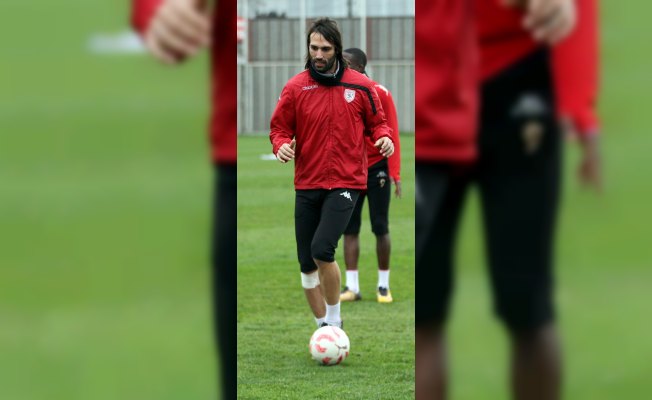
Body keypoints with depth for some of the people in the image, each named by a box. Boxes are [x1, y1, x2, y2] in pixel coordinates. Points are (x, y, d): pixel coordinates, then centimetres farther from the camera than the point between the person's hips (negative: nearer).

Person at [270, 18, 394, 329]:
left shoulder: (360, 85, 0)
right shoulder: (295, 87, 1)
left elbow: (376, 122, 10)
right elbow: (279, 128, 6)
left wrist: (383, 137, -11)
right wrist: (281, 145, -15)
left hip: (345, 183, -3)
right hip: (307, 185, 3)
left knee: (322, 249, -21)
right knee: (306, 263, 5)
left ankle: (334, 320, -2)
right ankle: (323, 327, 21)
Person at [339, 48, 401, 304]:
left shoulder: (380, 94, -7)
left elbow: (392, 135, -8)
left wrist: (394, 174, -13)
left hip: (377, 169, -3)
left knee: (381, 229, 1)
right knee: (349, 229, 1)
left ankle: (383, 286, 9)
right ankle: (352, 286, 5)